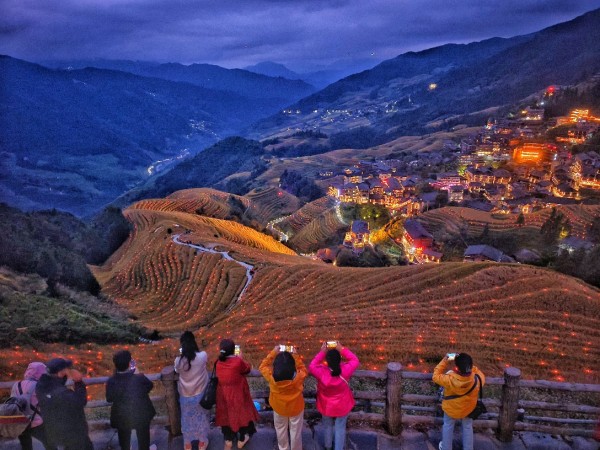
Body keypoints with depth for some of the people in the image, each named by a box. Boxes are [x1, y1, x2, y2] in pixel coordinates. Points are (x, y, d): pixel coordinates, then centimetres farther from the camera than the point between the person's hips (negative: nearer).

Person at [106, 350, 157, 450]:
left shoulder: (111, 381, -23)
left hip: (122, 417, 1)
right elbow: (150, 385, -5)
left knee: (124, 440, 26)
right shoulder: (139, 378, -25)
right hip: (141, 414, -1)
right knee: (143, 437, 24)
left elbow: (109, 399, -7)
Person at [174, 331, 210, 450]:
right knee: (201, 417, 23)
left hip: (186, 395, 0)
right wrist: (195, 350, 14)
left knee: (187, 419, 23)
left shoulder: (178, 360, -23)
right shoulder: (203, 356, -24)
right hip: (200, 394, 0)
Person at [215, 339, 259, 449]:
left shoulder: (219, 362, -11)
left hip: (223, 394, 4)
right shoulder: (238, 361, -23)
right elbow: (247, 369, -5)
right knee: (240, 413, 17)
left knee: (226, 414, 20)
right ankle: (241, 439, 31)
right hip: (237, 393, -3)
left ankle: (228, 439, 35)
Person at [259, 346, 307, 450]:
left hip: (279, 408, 1)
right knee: (295, 431, 22)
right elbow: (304, 370, -7)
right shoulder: (298, 377, -32)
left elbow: (262, 366, -11)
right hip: (296, 408, -1)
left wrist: (273, 352, -11)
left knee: (281, 431, 27)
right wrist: (296, 356, -8)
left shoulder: (272, 377, -30)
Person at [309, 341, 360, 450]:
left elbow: (312, 366, -12)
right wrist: (342, 349, -13)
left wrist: (322, 352, -14)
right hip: (342, 406, -1)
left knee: (328, 426, 29)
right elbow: (355, 360, -13)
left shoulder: (321, 372, -34)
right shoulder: (345, 370, -32)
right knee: (340, 428, 22)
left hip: (326, 406, 1)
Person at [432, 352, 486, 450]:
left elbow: (436, 376, -19)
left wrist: (445, 361, -17)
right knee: (467, 428, 29)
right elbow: (481, 376, -8)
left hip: (451, 409, -1)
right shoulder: (477, 380, -35)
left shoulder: (449, 380, -40)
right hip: (468, 409, 1)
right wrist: (468, 364, -13)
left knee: (448, 427, 27)